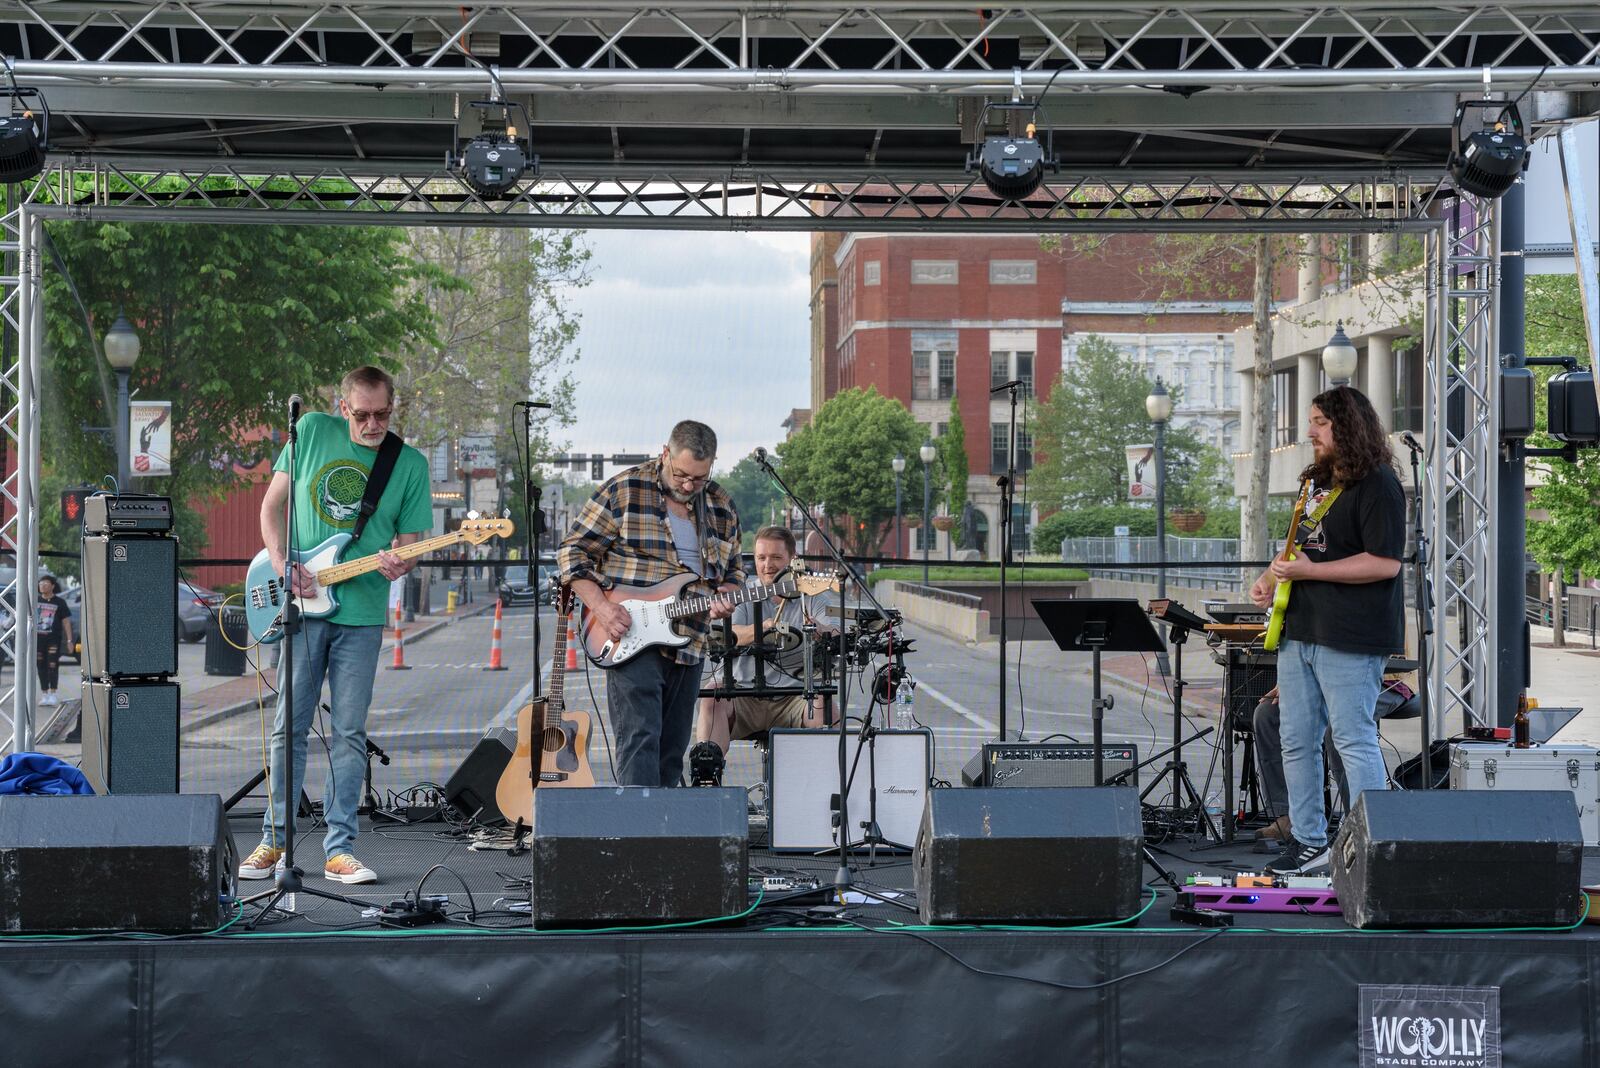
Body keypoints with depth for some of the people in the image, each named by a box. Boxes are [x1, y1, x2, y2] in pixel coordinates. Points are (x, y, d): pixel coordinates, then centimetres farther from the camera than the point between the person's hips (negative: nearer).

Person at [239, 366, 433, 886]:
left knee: (349, 732, 1)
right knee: (290, 726, 3)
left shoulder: (410, 464, 2)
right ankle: (274, 839, 12)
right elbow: (272, 505, 7)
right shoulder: (313, 431, 3)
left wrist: (397, 564, -20)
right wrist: (284, 567, -7)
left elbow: (409, 545, 4)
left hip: (362, 613, 0)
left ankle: (339, 847, 6)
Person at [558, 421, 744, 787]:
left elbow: (733, 569, 22)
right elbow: (572, 551, -2)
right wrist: (600, 606, -15)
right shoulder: (623, 491, -4)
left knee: (672, 750, 9)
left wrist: (725, 597, -3)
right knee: (640, 737, -17)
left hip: (689, 645, 5)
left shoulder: (721, 506, 11)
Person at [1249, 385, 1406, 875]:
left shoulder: (1377, 485, -11)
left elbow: (1385, 563, -19)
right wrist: (1273, 575, 11)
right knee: (1296, 741, 11)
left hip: (1350, 638, -9)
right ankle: (1309, 841, 20)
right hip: (1299, 631, 9)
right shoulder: (1319, 482, 18)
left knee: (1354, 741, -7)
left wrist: (1308, 571, -19)